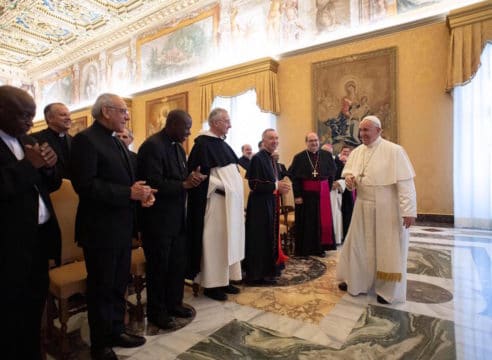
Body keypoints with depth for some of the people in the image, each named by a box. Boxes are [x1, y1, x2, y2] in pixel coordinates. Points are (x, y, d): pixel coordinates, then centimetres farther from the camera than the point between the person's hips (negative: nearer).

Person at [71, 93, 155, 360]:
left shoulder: (116, 141, 14)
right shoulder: (85, 139, -14)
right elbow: (84, 185, -23)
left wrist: (141, 192, -2)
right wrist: (129, 194, -23)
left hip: (121, 227, 8)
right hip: (100, 229, -8)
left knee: (119, 285, 19)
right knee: (101, 287, 9)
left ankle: (116, 330, 37)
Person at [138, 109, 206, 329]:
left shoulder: (177, 147, 11)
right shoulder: (152, 146, -17)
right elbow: (154, 184, -24)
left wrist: (192, 178, -6)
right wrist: (184, 185, -23)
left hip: (177, 217, 8)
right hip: (158, 219, -8)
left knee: (178, 264, 17)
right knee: (158, 266, 8)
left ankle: (174, 303, 35)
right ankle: (156, 311, 28)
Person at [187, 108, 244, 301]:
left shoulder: (223, 144, 15)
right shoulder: (203, 144, -11)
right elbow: (201, 175, -18)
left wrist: (236, 195, 12)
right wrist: (223, 187, -19)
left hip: (231, 202, 9)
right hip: (216, 202, -9)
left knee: (228, 241, 13)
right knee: (214, 242, -1)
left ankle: (223, 279, 25)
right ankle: (211, 284, 13)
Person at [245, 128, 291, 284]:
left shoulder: (272, 159, 13)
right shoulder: (257, 158, -15)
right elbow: (254, 185, -21)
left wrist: (280, 187, 2)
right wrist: (276, 186, -20)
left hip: (271, 204, 10)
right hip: (260, 205, -9)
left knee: (270, 237, 16)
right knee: (260, 239, -1)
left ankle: (268, 270, 30)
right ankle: (257, 274, 11)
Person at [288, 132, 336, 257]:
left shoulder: (327, 155, 3)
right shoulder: (299, 157, -5)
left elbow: (332, 174, 10)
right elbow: (294, 177, -8)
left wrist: (327, 188, 4)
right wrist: (297, 195, -13)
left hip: (322, 193, 3)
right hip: (305, 193, -2)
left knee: (323, 220, 8)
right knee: (306, 221, 5)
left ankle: (320, 247, 23)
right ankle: (305, 249, 17)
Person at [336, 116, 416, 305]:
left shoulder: (394, 151, -13)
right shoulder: (357, 151, 5)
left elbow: (405, 182, -17)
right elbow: (348, 170, 16)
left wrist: (409, 210, -22)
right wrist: (349, 177, -10)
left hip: (387, 209, -6)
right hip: (363, 207, 6)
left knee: (388, 248, 6)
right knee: (358, 244, 14)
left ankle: (388, 291, 23)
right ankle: (355, 280, 33)